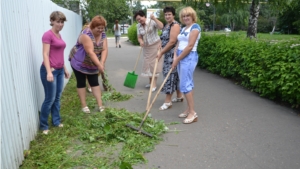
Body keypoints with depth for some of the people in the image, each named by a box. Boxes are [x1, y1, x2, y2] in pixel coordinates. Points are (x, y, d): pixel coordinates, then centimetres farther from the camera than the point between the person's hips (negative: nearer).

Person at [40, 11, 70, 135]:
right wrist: (49, 72, -26)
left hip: (59, 70, 8)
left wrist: (65, 69, 21)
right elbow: (45, 55, -18)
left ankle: (56, 121, 26)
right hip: (50, 70, -8)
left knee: (57, 98, 13)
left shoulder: (59, 35, 12)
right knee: (50, 99, 0)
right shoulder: (47, 35, -12)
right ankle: (43, 126, 14)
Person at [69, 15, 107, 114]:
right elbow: (90, 52, -33)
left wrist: (102, 63, -27)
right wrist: (99, 65, -36)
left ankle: (100, 105, 7)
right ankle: (83, 105, 10)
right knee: (81, 83, 2)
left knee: (94, 83, 5)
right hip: (79, 62, -6)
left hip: (92, 64, 6)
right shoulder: (86, 35, -27)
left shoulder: (103, 35, -7)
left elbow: (104, 50, -13)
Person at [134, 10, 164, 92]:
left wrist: (154, 19, -37)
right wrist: (141, 41, -18)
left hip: (155, 45, -6)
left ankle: (154, 85, -2)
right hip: (146, 47, 6)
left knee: (154, 64, -4)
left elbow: (161, 26, -30)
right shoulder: (138, 26, 2)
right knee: (148, 64, 11)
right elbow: (139, 37, 3)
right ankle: (150, 82, 26)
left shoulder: (152, 22, -14)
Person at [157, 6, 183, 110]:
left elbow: (172, 42, -21)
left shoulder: (175, 25, -14)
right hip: (168, 54, 10)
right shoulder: (167, 25, 16)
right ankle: (179, 96, 28)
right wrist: (162, 52, 10)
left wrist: (161, 52, -16)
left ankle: (168, 101, -2)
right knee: (175, 75, 15)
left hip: (173, 54, -10)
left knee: (170, 75, -8)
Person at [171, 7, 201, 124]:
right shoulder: (183, 29, 17)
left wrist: (177, 60, -14)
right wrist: (175, 56, -4)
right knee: (187, 84, 10)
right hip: (180, 57, 9)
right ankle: (189, 109, 18)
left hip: (189, 57, -9)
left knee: (185, 85, -11)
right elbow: (179, 44, 14)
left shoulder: (195, 27, -9)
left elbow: (190, 46, -17)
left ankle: (193, 113, -3)